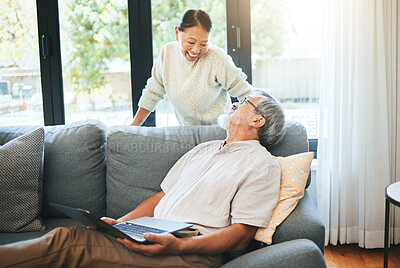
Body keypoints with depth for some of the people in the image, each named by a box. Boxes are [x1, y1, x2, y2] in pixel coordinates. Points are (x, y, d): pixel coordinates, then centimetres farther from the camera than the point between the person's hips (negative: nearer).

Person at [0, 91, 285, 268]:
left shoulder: (263, 165, 1)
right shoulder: (203, 150, 26)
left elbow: (241, 235, -8)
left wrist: (178, 245, -21)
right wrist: (122, 223, 6)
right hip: (155, 238, 7)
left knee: (70, 244, -24)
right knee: (66, 236, -18)